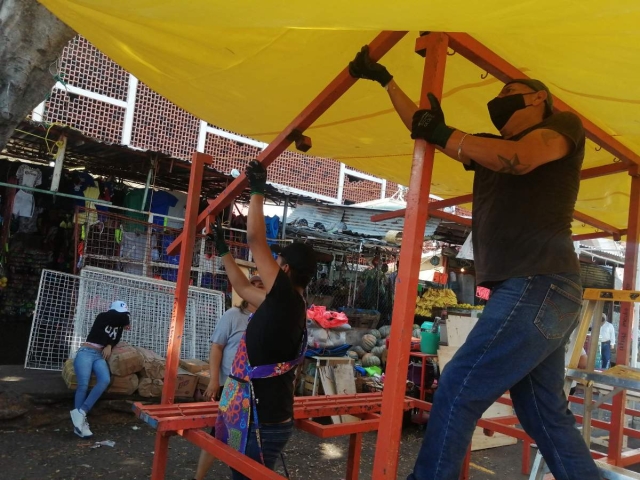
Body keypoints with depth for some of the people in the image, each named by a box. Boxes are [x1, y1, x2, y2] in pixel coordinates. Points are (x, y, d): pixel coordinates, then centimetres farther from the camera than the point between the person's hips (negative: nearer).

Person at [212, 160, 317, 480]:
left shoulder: (288, 297, -16)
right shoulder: (285, 304, 10)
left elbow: (256, 240, -15)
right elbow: (243, 288, 27)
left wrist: (257, 191, -6)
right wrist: (223, 252, 32)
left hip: (264, 421, -9)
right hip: (264, 415, 9)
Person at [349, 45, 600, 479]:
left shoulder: (565, 124, 5)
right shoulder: (493, 147, 23)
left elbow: (521, 159, -17)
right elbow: (423, 129, 25)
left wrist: (446, 134, -7)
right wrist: (385, 80, 28)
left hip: (540, 287, -8)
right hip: (526, 290, 8)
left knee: (458, 389, -11)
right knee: (546, 417, 10)